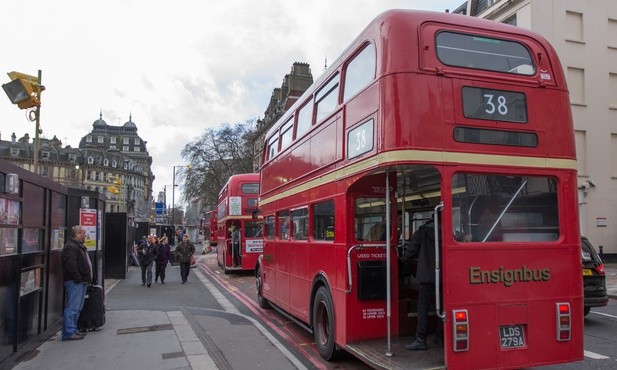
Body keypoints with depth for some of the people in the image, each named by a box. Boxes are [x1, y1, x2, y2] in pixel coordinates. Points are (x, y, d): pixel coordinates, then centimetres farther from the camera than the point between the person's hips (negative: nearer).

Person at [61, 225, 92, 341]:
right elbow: (71, 265, -24)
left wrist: (87, 279, 18)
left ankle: (73, 330, 24)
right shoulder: (70, 247, -15)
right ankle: (69, 333, -5)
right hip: (74, 283, -11)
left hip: (81, 282, 11)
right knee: (72, 308, -8)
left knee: (77, 308, 16)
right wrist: (78, 279, -21)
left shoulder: (79, 246, 20)